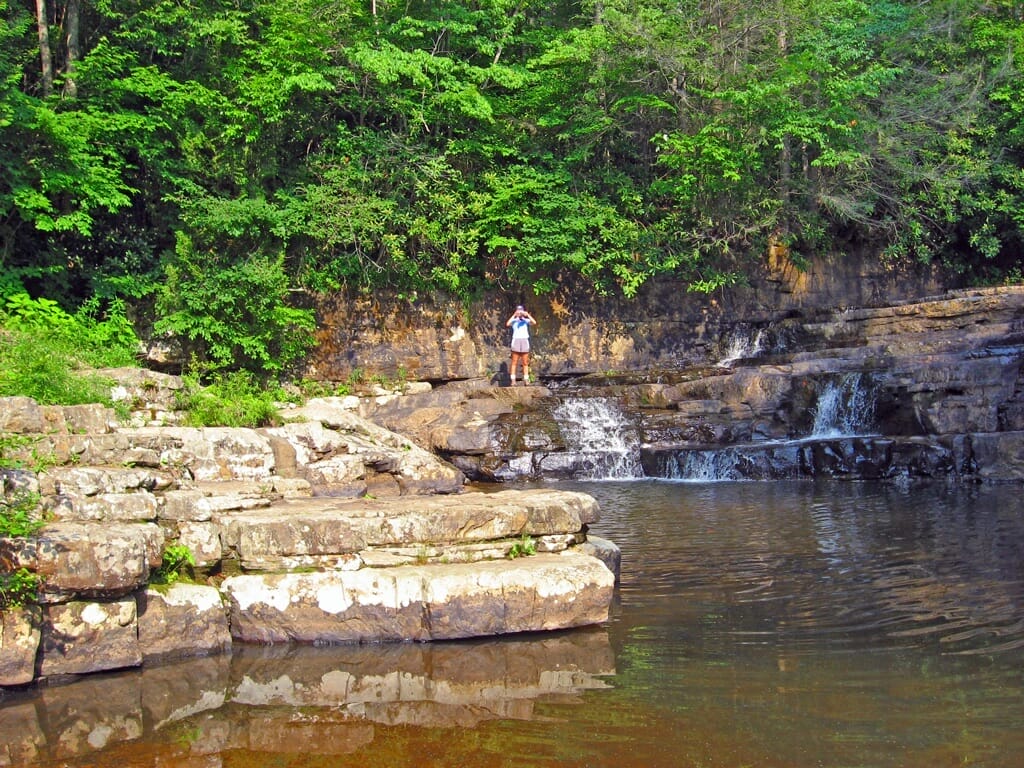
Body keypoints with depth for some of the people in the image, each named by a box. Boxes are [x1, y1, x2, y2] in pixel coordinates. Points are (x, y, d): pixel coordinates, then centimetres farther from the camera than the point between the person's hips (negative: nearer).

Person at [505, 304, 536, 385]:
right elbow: (507, 324, -12)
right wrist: (514, 315, -12)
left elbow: (534, 323, -8)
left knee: (525, 363, 2)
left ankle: (526, 380, 4)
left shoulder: (526, 320, 11)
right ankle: (513, 380, -6)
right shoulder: (514, 321, 8)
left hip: (525, 341, 1)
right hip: (516, 341, -1)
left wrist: (528, 315, -14)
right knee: (514, 362, -4)